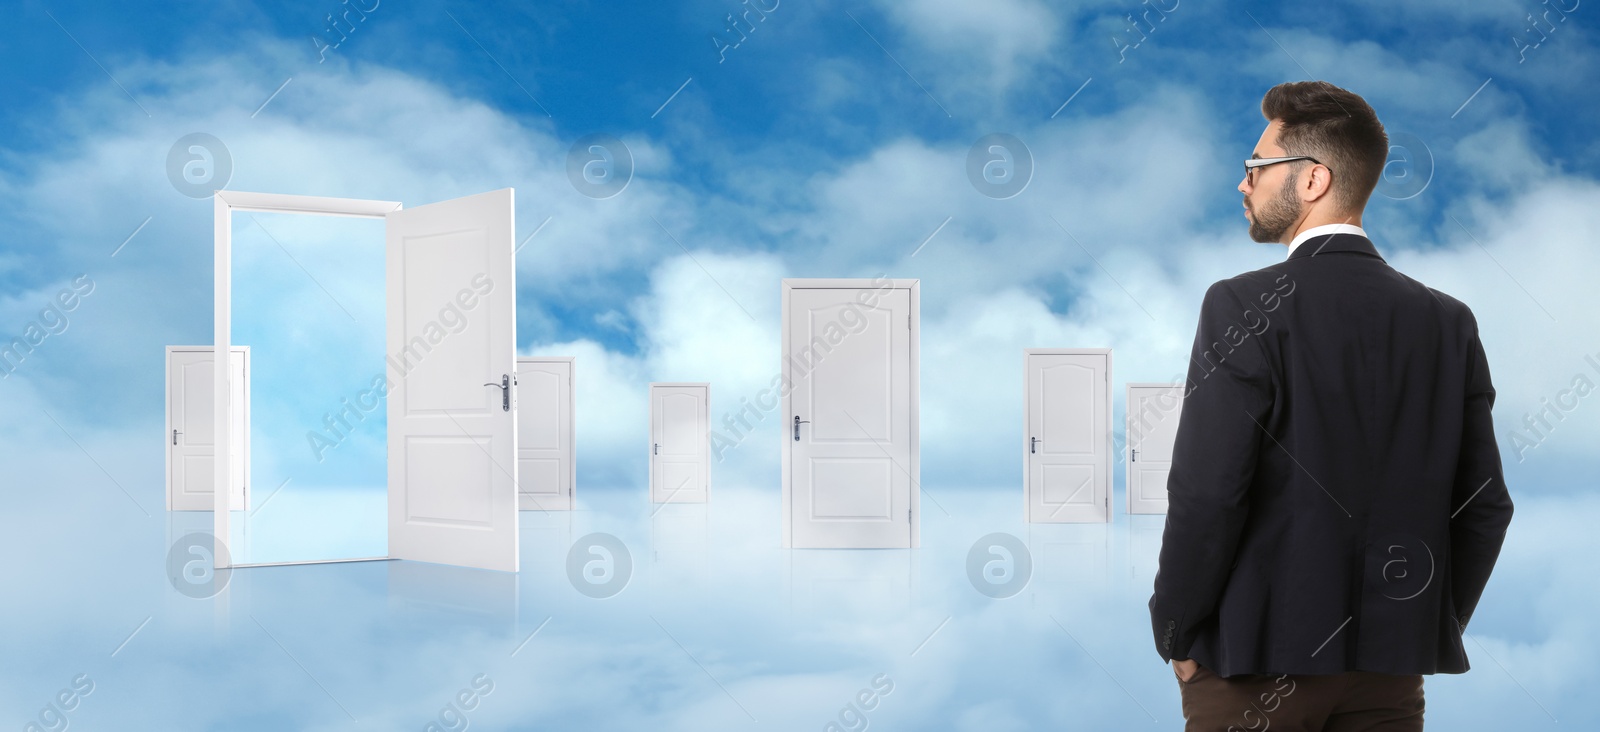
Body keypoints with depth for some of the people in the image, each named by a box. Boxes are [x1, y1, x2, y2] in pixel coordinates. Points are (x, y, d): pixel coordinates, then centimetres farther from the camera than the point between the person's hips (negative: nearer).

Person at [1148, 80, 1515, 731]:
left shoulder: (1243, 306, -12)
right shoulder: (1450, 321, 3)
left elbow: (1206, 494, -17)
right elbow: (1486, 507, 4)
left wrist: (1175, 636, -5)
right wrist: (1433, 633, 14)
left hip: (1256, 659, -5)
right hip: (1392, 670, 5)